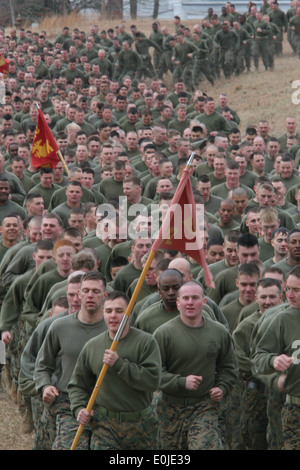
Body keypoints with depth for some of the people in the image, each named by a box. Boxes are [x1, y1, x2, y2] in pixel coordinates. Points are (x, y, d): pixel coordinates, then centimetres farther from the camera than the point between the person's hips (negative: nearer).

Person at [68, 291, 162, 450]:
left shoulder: (146, 342, -4)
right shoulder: (92, 347, 6)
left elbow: (153, 380, -16)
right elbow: (77, 384, 16)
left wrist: (119, 364, -19)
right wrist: (79, 408, -2)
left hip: (141, 425, -1)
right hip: (104, 424, 1)